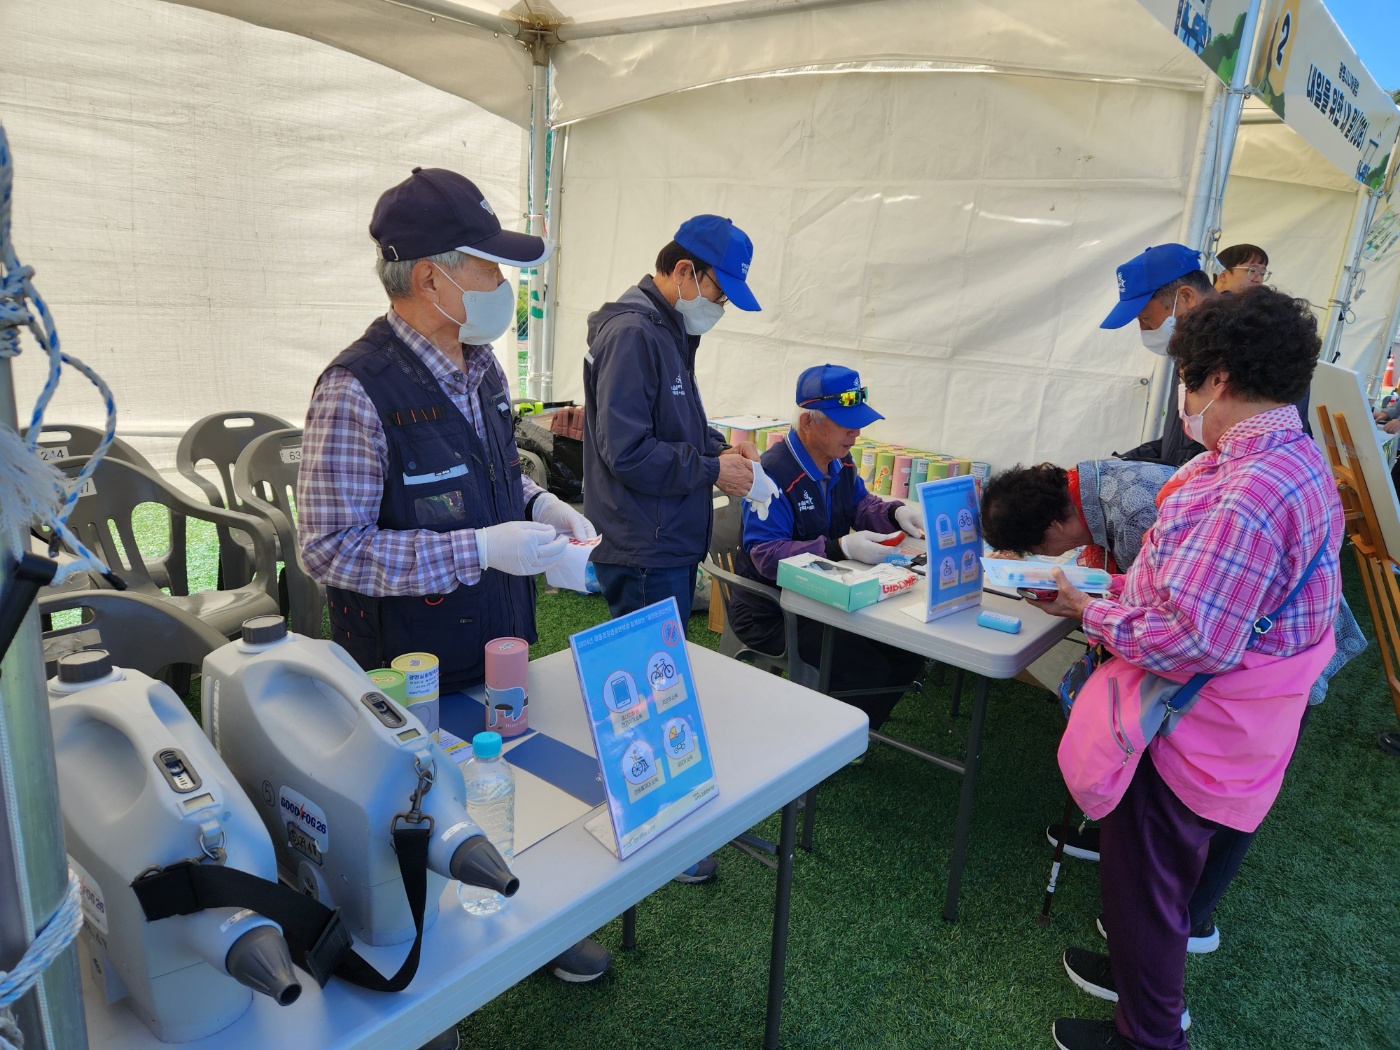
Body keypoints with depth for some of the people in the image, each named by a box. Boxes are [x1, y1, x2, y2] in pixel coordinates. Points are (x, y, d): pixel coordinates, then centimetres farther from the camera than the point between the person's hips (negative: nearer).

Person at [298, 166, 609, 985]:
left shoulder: (482, 366, 3)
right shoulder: (359, 392, -23)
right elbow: (330, 548, -23)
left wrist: (537, 503, -3)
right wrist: (479, 550, -28)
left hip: (502, 649, 7)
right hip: (413, 680, -7)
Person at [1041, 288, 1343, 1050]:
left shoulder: (1247, 494, -31)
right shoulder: (1295, 460, 4)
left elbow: (1186, 643, -31)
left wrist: (1087, 611, -16)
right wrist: (1118, 587, 3)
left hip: (1190, 738, -10)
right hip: (1219, 729, 10)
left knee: (1145, 881, 11)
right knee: (1162, 869, 28)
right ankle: (1145, 977, 50)